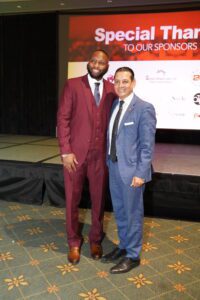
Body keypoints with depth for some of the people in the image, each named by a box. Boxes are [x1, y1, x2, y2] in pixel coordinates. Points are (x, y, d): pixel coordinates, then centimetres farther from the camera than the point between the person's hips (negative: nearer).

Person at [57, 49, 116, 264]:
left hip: (101, 155, 2)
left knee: (98, 199, 12)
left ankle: (95, 239, 33)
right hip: (75, 153, -2)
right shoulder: (72, 85, -1)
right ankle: (74, 242, 29)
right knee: (72, 200, 9)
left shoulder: (112, 90, 7)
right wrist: (65, 151, -11)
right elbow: (63, 118, -5)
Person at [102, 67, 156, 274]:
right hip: (114, 167, 7)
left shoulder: (144, 108, -13)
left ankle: (132, 256, 25)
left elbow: (147, 145, -14)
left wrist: (140, 173, -17)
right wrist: (109, 162, 10)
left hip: (131, 170, -7)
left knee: (133, 213, 7)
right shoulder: (114, 105, 8)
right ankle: (123, 246, 39)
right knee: (119, 211, 19)